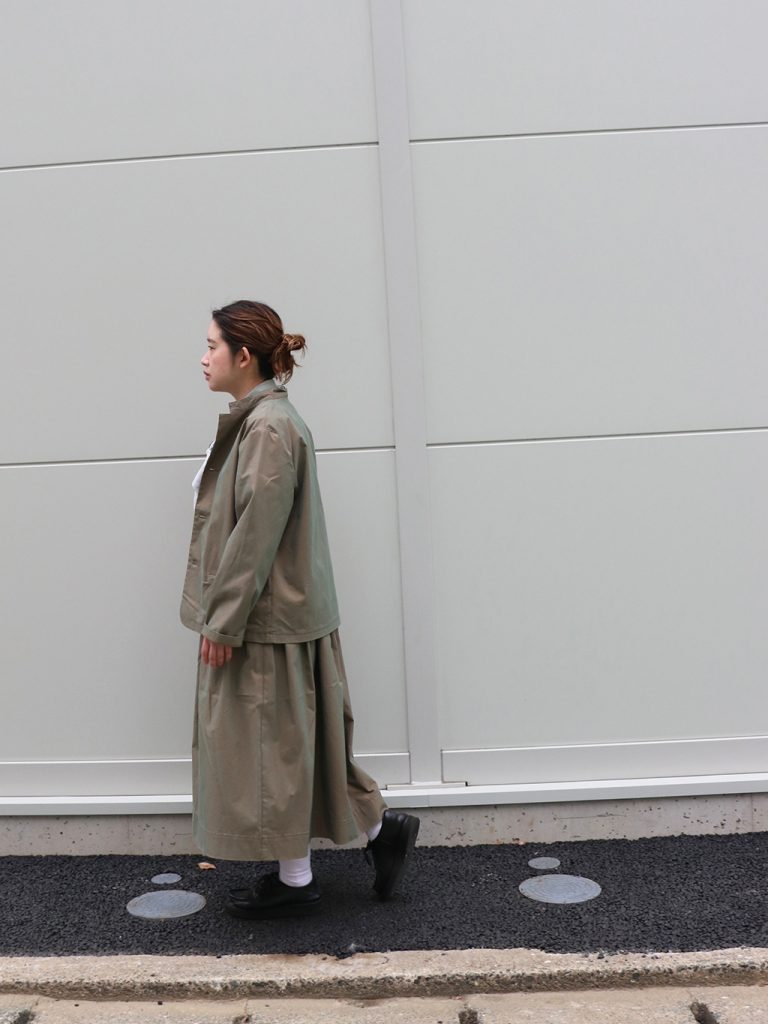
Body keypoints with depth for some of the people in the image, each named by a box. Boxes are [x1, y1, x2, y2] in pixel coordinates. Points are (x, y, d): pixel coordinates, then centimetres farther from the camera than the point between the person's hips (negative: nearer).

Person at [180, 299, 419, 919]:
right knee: (293, 740, 18)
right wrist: (223, 613, 19)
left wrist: (224, 621, -18)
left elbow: (255, 535, -22)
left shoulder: (268, 428, -19)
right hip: (276, 615, 10)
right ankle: (382, 829, 29)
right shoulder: (261, 419, 12)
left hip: (269, 620, -10)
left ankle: (295, 882, 21)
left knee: (272, 742, 4)